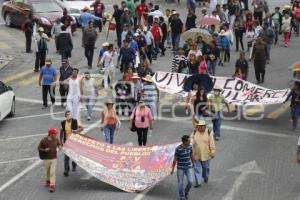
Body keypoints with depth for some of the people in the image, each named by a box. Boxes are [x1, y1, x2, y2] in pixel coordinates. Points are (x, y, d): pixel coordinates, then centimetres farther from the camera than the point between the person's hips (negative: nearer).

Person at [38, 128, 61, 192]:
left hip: (54, 159, 1)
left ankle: (52, 186, -9)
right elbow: (39, 148, -6)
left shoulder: (56, 140, -4)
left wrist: (60, 146, -8)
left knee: (53, 172, -8)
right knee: (47, 172, 15)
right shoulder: (44, 141, -14)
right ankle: (48, 181, 41)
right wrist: (45, 150, -23)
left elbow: (59, 144, 15)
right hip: (46, 159, -1)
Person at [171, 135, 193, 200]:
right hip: (180, 168, -3)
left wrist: (193, 163, 22)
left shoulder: (190, 147, -8)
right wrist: (172, 169, -7)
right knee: (180, 183, 5)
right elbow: (175, 159, -12)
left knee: (190, 182, -2)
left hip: (188, 167, 3)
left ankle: (186, 192, 26)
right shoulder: (178, 149, -21)